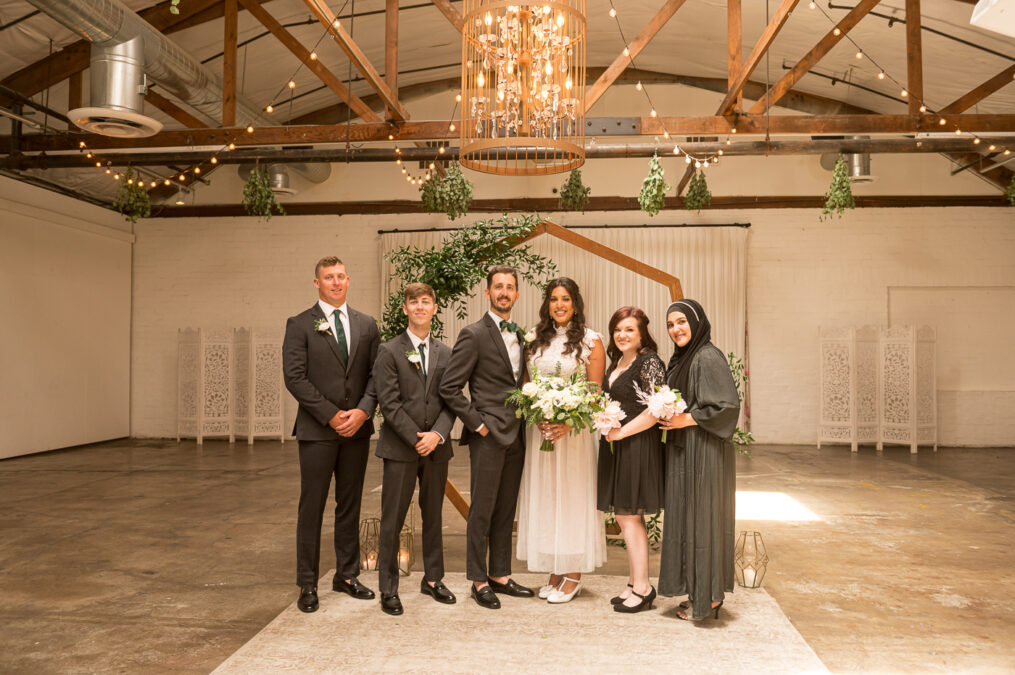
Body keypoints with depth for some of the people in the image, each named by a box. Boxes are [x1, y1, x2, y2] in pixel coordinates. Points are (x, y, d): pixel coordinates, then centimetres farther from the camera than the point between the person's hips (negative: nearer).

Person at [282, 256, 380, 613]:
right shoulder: (300, 325, -1)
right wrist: (331, 415, -13)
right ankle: (307, 584, 14)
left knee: (350, 505, 12)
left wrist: (363, 411, -9)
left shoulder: (367, 325, 10)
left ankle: (347, 575, 24)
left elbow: (376, 373, 7)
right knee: (312, 507, 3)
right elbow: (295, 377, -8)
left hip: (357, 429, 4)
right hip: (317, 430, -3)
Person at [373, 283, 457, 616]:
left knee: (433, 516, 14)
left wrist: (437, 434, -11)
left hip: (436, 447, 4)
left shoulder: (445, 353, 9)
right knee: (392, 520, 2)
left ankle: (433, 579, 28)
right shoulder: (389, 351, -2)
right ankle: (388, 589, 14)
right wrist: (416, 438, -13)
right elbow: (389, 403, -9)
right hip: (400, 448, -4)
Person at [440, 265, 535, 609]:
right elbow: (449, 387, -12)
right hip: (488, 435, -7)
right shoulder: (474, 335, -8)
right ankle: (479, 581, 15)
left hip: (515, 435, 7)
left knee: (506, 510, 14)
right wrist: (477, 423, -12)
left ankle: (500, 575, 25)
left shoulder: (519, 336, 14)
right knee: (482, 510, 2)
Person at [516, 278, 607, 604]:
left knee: (572, 497, 2)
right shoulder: (535, 340, 10)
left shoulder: (590, 341, -2)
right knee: (543, 498, 8)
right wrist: (537, 417, -7)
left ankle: (573, 577, 15)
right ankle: (554, 573, 21)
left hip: (573, 430, -4)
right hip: (539, 428, 4)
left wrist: (568, 423, -18)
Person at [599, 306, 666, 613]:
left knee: (630, 516, -2)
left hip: (638, 446, -9)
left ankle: (643, 587, 11)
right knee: (625, 516, 13)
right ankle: (634, 583, 24)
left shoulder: (650, 362, -13)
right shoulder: (616, 362, 13)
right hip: (616, 447, 9)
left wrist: (621, 432, -16)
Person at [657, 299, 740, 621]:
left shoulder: (708, 357, -14)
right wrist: (666, 415, 4)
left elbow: (729, 405, -20)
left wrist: (686, 420, -18)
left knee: (702, 517, -2)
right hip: (683, 452, 9)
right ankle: (697, 591, 22)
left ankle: (709, 598, 10)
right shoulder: (680, 359, 13)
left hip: (704, 452, -9)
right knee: (686, 516, 12)